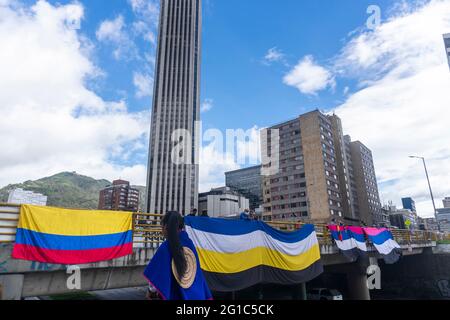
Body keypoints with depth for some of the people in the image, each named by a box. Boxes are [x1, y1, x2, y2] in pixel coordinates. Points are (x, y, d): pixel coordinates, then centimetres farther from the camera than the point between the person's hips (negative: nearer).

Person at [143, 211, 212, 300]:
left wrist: (150, 291, 5)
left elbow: (157, 273, -15)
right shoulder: (190, 243, -6)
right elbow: (197, 272, -1)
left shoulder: (166, 247, -19)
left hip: (174, 295, -4)